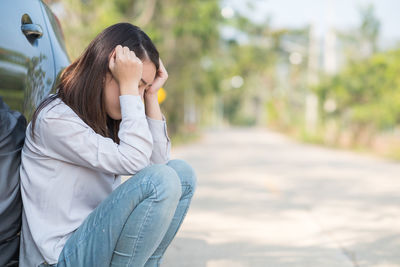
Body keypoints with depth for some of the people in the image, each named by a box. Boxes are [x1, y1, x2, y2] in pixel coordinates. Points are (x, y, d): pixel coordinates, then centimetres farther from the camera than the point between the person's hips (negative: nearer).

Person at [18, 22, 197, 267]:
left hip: (97, 240, 9)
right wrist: (127, 86, -18)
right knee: (160, 181, -25)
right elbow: (133, 161, -22)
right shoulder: (54, 119, -15)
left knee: (182, 172, -3)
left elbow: (159, 161, 6)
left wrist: (151, 96, 2)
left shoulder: (105, 120, 13)